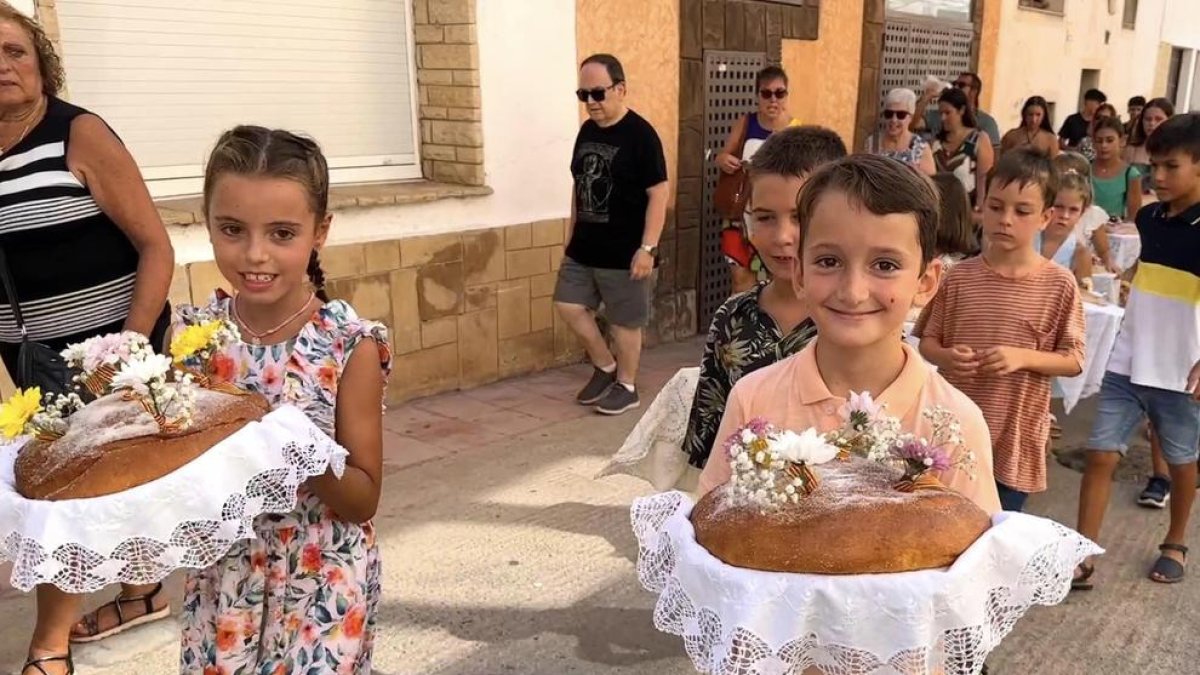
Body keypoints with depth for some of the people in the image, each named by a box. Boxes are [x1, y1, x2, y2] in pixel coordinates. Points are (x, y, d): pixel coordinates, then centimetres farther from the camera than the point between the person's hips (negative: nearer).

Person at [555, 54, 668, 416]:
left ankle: (626, 386, 22)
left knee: (624, 321, 4)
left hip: (624, 252, -7)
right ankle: (605, 365, 27)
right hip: (584, 248, 7)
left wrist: (648, 247, -20)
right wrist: (572, 234, 16)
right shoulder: (587, 131, 8)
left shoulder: (641, 135, -14)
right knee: (568, 305, 8)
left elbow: (658, 194, -16)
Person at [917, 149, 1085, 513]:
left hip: (1015, 437, -1)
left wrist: (1023, 357, -20)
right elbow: (927, 342, 5)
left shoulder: (1058, 285, -7)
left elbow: (1074, 360, -3)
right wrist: (947, 357, -16)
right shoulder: (959, 277, -3)